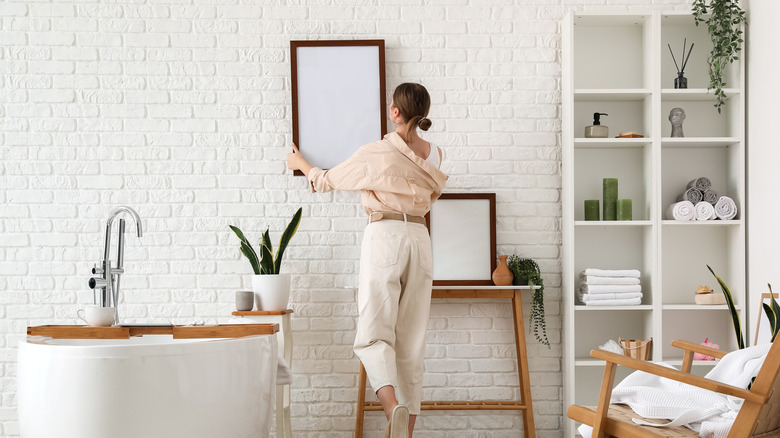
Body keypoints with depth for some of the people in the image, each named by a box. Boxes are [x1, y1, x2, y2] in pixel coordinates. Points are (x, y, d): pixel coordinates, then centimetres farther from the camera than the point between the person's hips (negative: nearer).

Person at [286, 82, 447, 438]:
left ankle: (393, 407, -33)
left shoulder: (375, 154, -6)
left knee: (374, 334, -7)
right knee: (412, 343, 7)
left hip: (384, 236, -5)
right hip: (419, 238, 5)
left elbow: (326, 182, 9)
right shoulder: (434, 155, 9)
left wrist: (299, 163, 29)